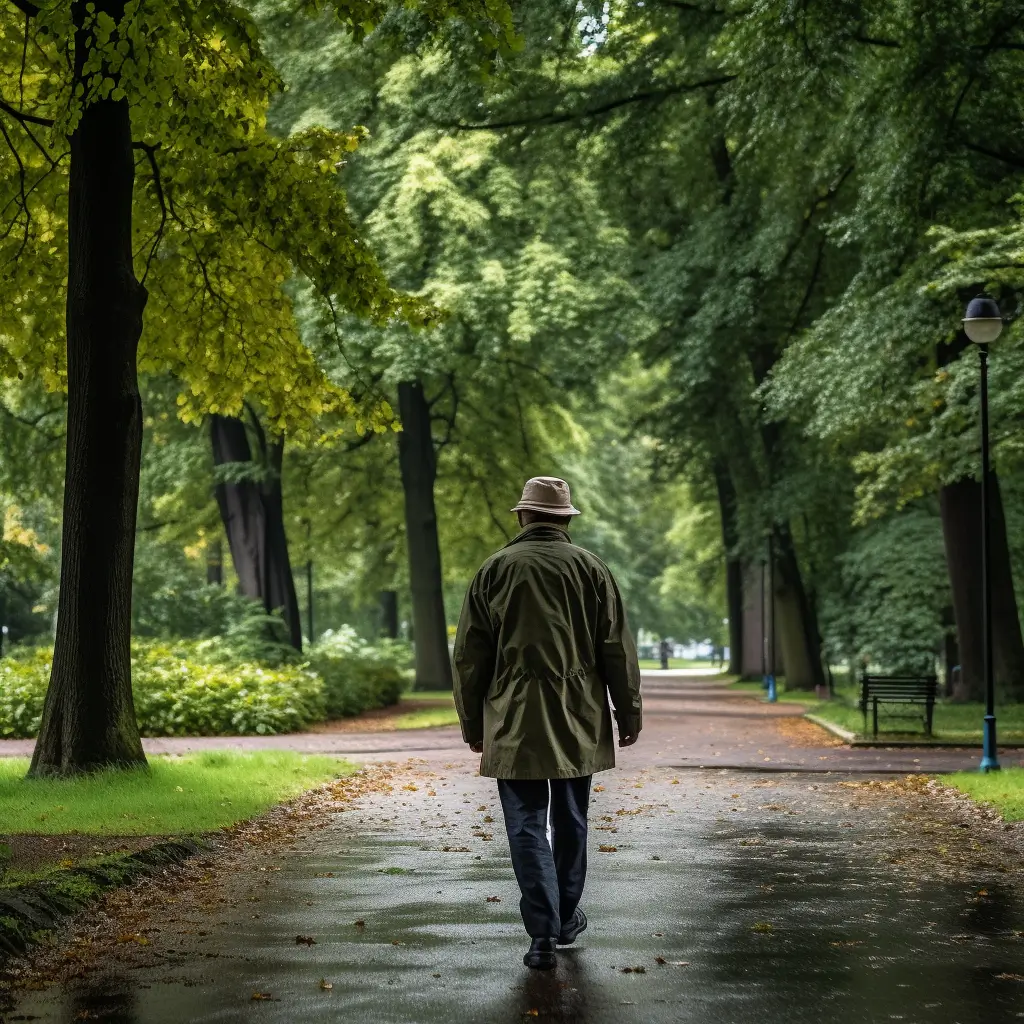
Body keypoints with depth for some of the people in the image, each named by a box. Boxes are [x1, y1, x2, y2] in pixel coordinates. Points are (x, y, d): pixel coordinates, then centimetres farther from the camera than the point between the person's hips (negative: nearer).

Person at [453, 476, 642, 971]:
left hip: (513, 723, -2)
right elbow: (618, 649, 1)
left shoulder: (494, 569, 0)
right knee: (570, 820, 16)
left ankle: (543, 934, -8)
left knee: (527, 824, -1)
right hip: (579, 722, 2)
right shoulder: (591, 568, 1)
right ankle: (566, 918, 29)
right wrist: (629, 711, 10)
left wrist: (472, 723, 10)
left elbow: (470, 656, 2)